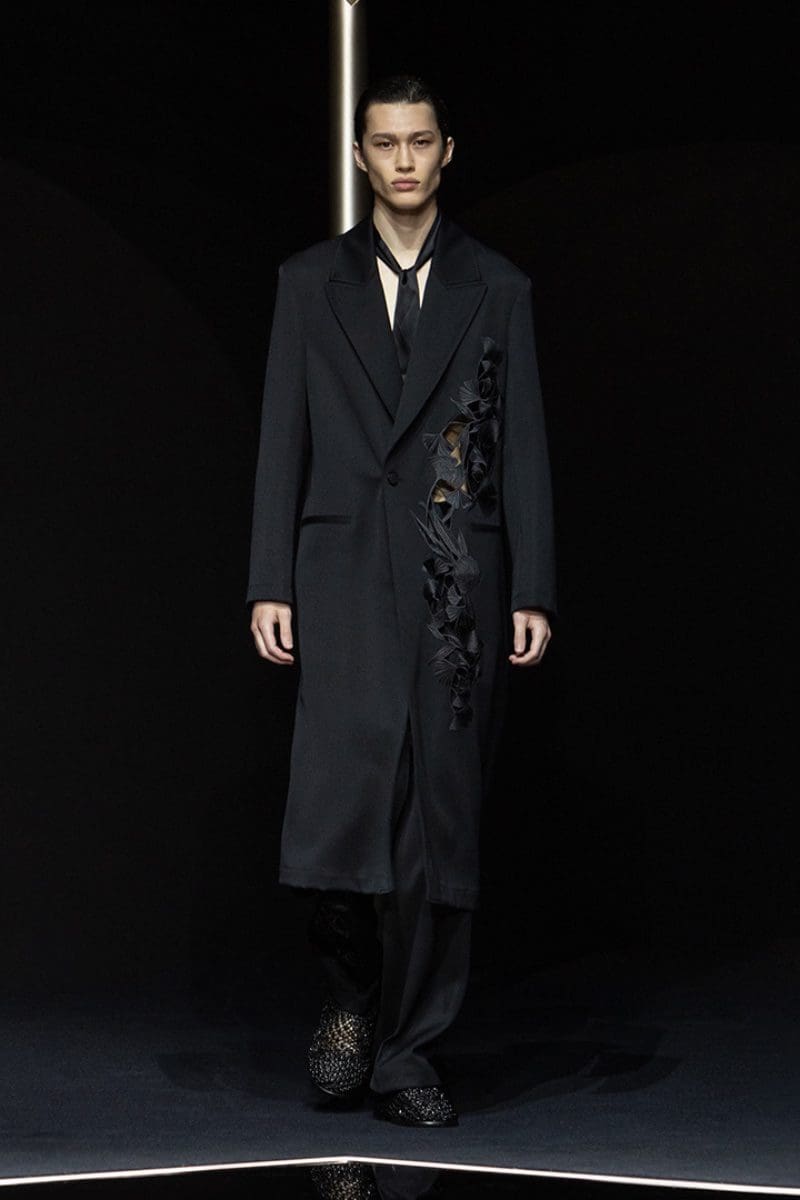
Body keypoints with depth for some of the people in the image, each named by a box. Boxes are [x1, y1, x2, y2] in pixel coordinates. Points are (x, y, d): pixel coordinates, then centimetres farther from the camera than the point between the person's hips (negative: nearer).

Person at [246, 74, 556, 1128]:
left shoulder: (498, 290, 9)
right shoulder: (311, 283, 10)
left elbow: (525, 448, 6)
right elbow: (283, 440, 7)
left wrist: (534, 594, -1)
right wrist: (270, 587, 0)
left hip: (463, 583, 1)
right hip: (347, 577, 0)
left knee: (441, 823, 1)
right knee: (337, 821, -13)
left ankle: (409, 1052, 11)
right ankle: (353, 998, 13)